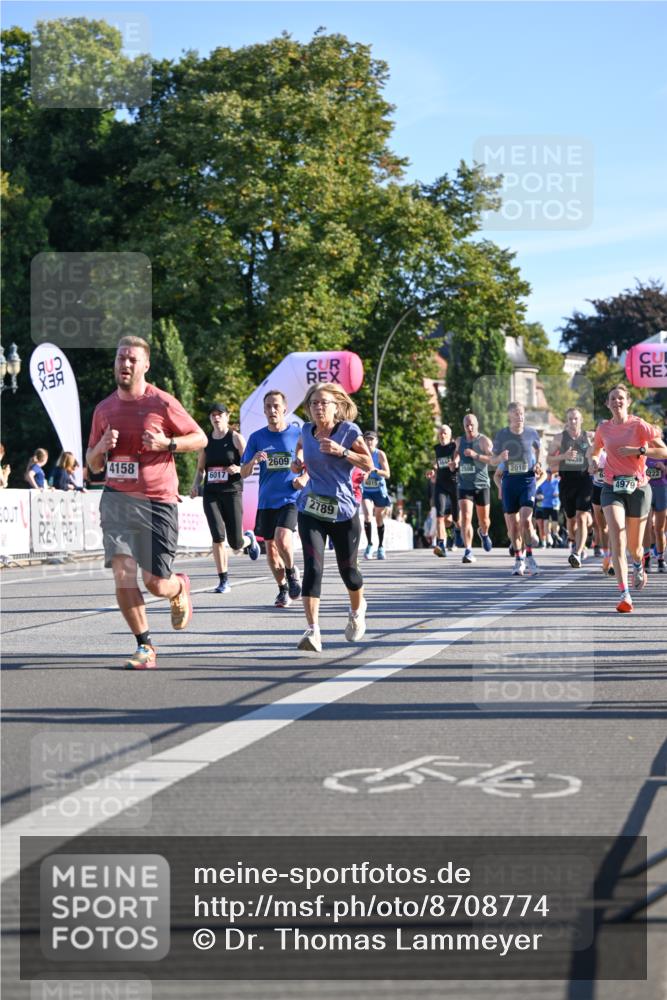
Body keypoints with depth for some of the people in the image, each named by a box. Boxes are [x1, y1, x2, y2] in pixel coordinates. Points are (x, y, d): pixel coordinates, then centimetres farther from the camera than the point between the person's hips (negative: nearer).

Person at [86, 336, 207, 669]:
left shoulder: (162, 403, -4)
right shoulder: (104, 409, 10)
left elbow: (200, 438, 4)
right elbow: (93, 464, 18)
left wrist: (167, 443, -13)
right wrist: (102, 447, -5)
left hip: (157, 501, -3)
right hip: (116, 500, 3)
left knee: (155, 583, -1)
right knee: (122, 573, -12)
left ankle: (179, 587, 37)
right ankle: (145, 646, 0)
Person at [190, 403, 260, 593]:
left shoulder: (236, 438, 0)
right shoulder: (206, 440, 10)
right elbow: (200, 468, 17)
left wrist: (238, 469, -21)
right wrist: (196, 484, -1)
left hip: (232, 492, -2)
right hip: (211, 493, 2)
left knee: (235, 543, -1)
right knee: (218, 536, -13)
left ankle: (249, 539, 37)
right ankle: (223, 581, -5)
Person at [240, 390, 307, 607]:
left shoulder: (298, 434, -1)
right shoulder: (257, 438, 4)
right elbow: (244, 473, 5)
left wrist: (304, 478, -10)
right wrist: (253, 461, -16)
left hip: (291, 498, -3)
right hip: (266, 501, 3)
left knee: (282, 539, -23)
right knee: (270, 548, 6)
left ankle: (292, 572, 6)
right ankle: (283, 589, 24)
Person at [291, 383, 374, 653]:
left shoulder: (349, 431, -6)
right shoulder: (307, 430, 5)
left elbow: (368, 465, -7)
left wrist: (341, 451, -20)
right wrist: (298, 460, 9)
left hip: (343, 510, -1)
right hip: (311, 509, 2)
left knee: (347, 569, 11)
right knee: (313, 567, -16)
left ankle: (357, 610, 44)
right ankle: (312, 630, -20)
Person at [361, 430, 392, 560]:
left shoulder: (380, 454, -9)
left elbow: (387, 474, -12)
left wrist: (374, 470, -26)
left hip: (379, 490, -1)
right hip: (365, 490, 1)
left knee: (379, 519, 11)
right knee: (367, 514, -21)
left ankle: (381, 547, 26)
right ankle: (369, 544, -14)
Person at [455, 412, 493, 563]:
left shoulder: (484, 440, -4)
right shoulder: (459, 441, 9)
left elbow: (493, 459, -16)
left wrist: (475, 455, -26)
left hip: (481, 484, -2)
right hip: (464, 486, 2)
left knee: (484, 519, 11)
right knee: (465, 518, -15)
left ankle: (484, 534, 46)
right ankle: (468, 551, -18)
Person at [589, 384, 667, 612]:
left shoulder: (639, 425, -4)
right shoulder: (603, 428, 6)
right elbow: (594, 450, 25)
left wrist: (638, 450, -19)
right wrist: (593, 460, 2)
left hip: (638, 488, -1)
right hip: (612, 488, 1)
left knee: (634, 546, 9)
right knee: (617, 538, -20)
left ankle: (638, 566, 49)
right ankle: (625, 594, -25)